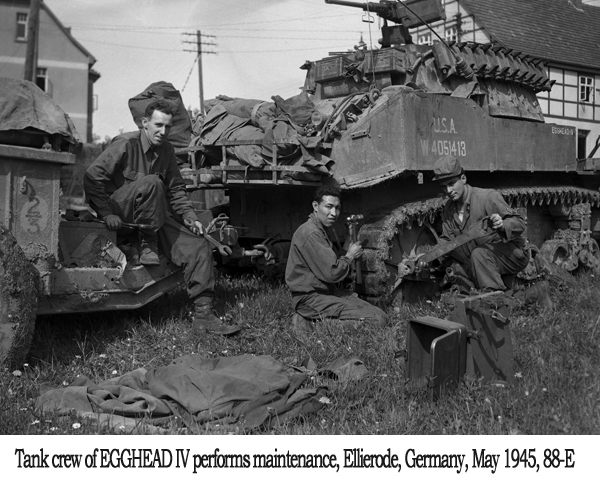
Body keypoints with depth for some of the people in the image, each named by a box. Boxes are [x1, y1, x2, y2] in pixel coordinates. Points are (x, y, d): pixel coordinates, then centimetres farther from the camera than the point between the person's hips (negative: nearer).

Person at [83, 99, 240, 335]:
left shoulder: (167, 150, 8)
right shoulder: (126, 144, -13)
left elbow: (175, 189, 16)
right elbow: (92, 177, -18)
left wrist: (188, 215, 0)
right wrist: (106, 214, -21)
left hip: (155, 217, 6)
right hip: (120, 212, -6)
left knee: (199, 247, -12)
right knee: (152, 183, -35)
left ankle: (203, 314, -10)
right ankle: (147, 245, -21)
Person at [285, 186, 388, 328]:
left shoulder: (322, 231, 18)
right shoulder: (310, 233, -17)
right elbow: (331, 273, -19)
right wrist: (350, 256, -2)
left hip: (328, 291, 11)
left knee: (381, 315, 0)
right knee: (376, 321, -19)